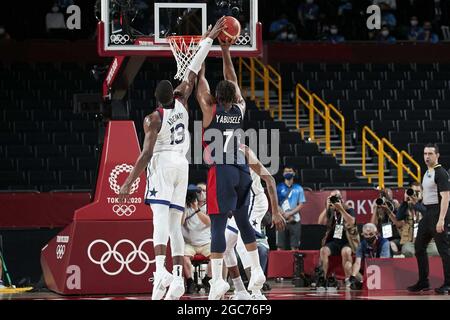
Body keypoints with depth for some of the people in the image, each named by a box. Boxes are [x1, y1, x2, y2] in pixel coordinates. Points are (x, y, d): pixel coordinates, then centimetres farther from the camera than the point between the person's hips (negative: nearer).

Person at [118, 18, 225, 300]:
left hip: (162, 165, -5)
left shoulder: (153, 119, -9)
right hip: (182, 165, 5)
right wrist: (209, 38, 17)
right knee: (175, 222, 7)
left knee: (161, 217, -20)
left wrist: (129, 183, -15)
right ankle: (178, 277, -1)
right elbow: (193, 73, 11)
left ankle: (161, 269, -39)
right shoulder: (181, 103, 3)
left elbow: (147, 154, -16)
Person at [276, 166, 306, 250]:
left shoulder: (298, 188, 9)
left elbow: (301, 205, 4)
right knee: (281, 247, -3)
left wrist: (290, 213, -10)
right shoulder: (279, 188, 8)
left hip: (295, 221, 0)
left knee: (295, 247, -4)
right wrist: (285, 215, -9)